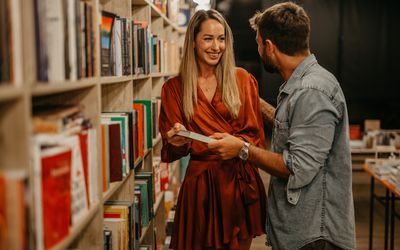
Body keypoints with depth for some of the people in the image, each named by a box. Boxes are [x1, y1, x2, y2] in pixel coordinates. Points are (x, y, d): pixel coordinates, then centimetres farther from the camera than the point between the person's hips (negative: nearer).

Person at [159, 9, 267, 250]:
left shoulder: (243, 80, 1)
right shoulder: (174, 88, 2)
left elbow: (256, 136, 2)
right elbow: (171, 151, 3)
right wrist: (179, 143, -19)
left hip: (241, 181, 1)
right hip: (199, 183, 0)